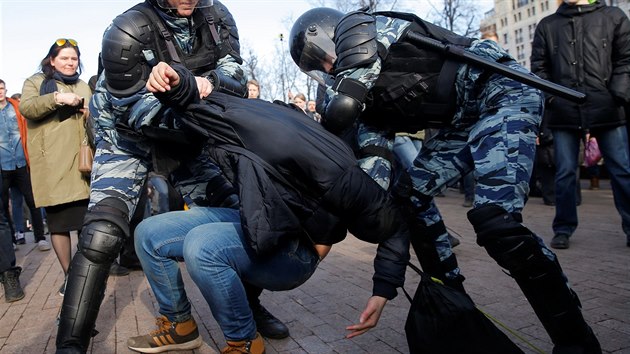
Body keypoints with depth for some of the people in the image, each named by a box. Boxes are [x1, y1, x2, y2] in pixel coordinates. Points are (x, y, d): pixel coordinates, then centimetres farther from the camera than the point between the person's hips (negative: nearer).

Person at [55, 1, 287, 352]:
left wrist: (209, 79, -29)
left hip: (186, 134, 5)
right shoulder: (129, 30, -24)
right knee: (101, 236, -21)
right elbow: (137, 109, -25)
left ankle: (248, 304, 24)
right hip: (128, 138, -4)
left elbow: (232, 67, -5)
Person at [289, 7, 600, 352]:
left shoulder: (354, 26, -6)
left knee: (495, 221, -23)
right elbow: (375, 163, 7)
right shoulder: (367, 91, 16)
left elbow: (342, 107, -19)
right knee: (409, 193, 8)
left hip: (503, 89, -10)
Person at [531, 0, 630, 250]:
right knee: (565, 173, 3)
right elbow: (539, 67, 9)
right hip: (564, 112, 1)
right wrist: (550, 97, -5)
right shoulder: (546, 26, 14)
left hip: (607, 110, 0)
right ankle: (563, 229, 13)